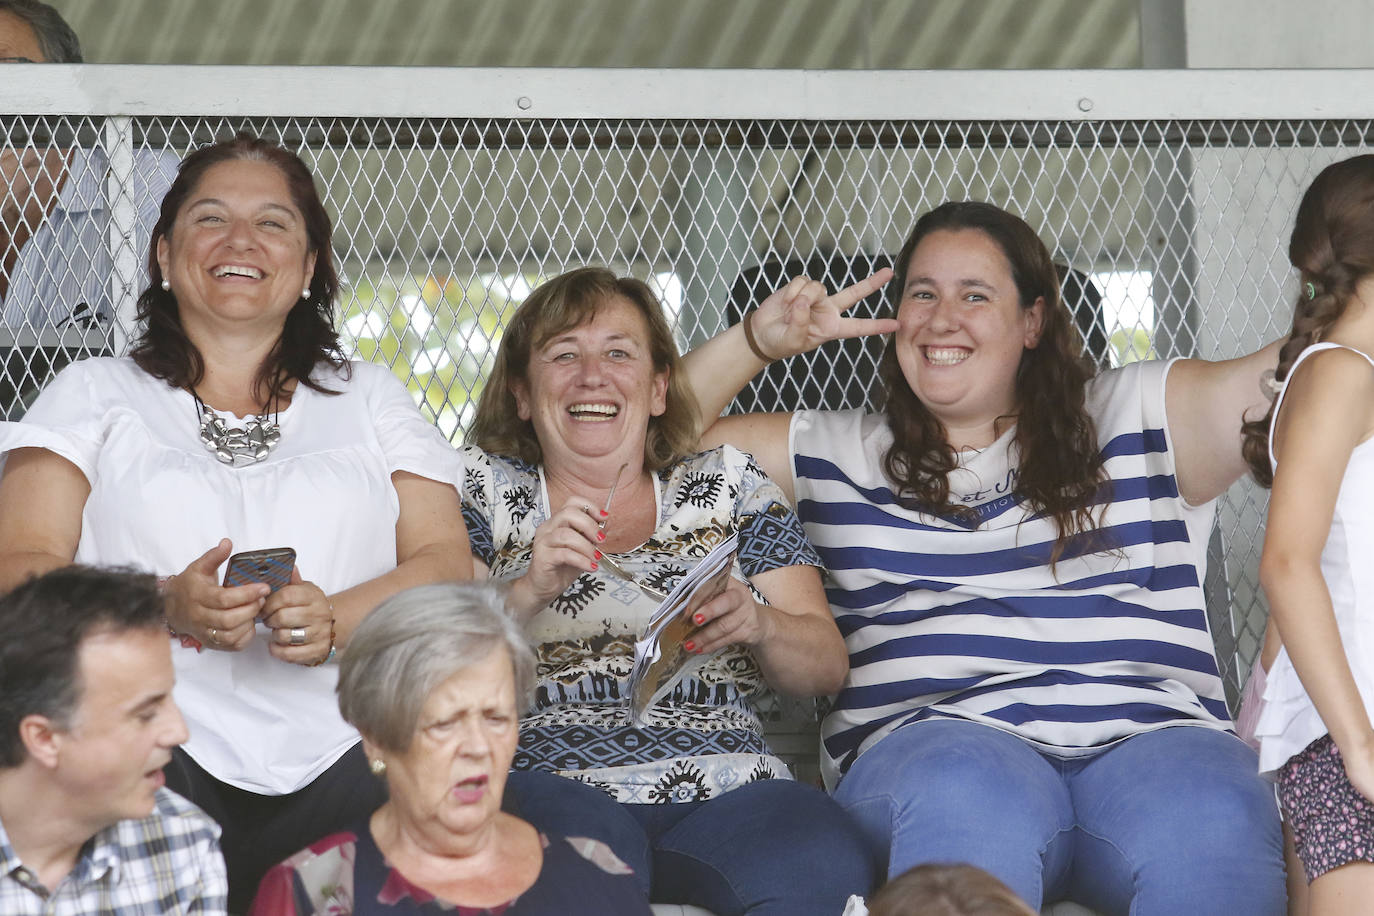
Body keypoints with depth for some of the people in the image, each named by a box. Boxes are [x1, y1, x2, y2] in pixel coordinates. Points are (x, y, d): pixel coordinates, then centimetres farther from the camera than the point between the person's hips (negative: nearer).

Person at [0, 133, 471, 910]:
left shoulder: (371, 398, 24)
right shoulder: (95, 396, 19)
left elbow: (447, 563, 12)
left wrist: (336, 621, -10)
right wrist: (167, 605, -13)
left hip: (340, 755, 2)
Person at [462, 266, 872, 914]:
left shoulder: (729, 484, 21)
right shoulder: (482, 488, 17)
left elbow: (826, 666, 13)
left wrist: (759, 625, -9)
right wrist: (528, 591, -14)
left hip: (728, 789, 3)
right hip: (549, 783, -2)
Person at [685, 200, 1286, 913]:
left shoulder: (1140, 417, 21)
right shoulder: (836, 455, 25)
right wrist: (758, 341, 15)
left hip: (1148, 738, -1)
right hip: (928, 740, 1)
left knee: (1214, 828, -38)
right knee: (968, 798, -39)